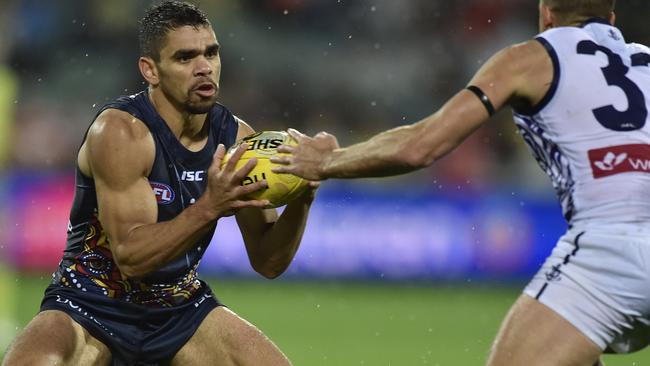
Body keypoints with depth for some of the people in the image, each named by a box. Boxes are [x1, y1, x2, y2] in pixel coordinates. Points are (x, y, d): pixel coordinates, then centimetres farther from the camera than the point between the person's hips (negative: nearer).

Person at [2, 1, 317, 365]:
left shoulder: (237, 137, -4)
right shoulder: (121, 132, -21)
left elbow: (267, 262, 0)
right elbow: (131, 257, -28)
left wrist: (300, 202, -18)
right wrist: (209, 208, -39)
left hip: (180, 307, 6)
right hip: (92, 307, -6)